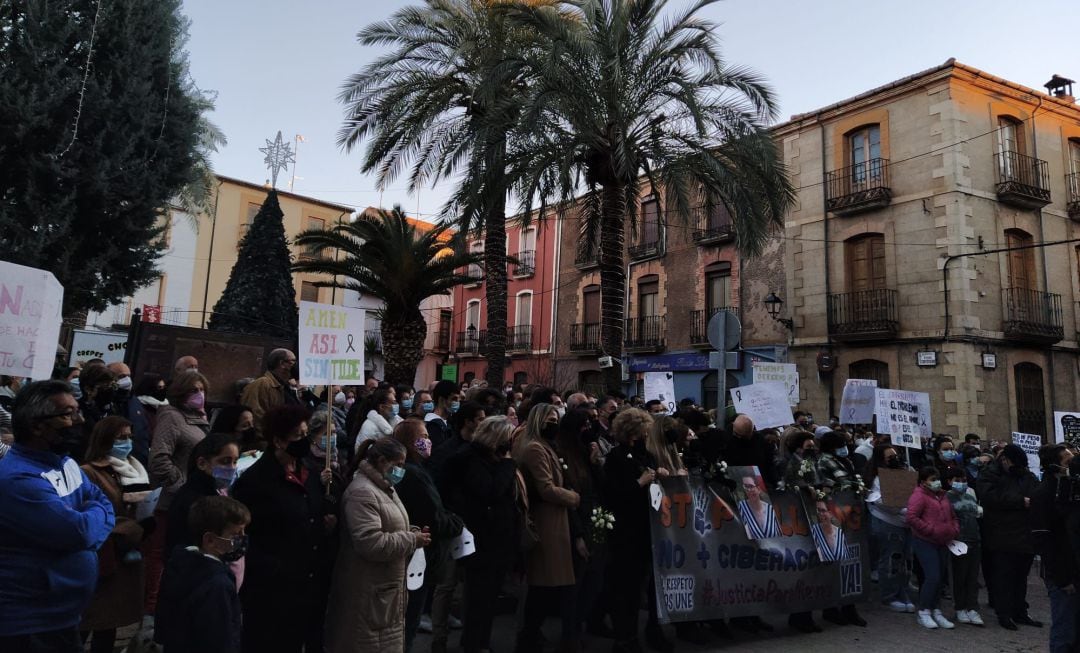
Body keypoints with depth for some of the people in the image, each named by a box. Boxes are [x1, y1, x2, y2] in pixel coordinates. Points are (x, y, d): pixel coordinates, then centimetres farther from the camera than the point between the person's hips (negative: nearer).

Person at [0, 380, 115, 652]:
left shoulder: (66, 462, 7)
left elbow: (105, 504, 8)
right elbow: (82, 532, -27)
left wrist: (87, 523, -13)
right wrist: (97, 514, -5)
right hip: (29, 625, -9)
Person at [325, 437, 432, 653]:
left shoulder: (384, 487, 12)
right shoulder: (362, 492, -20)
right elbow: (371, 543, -28)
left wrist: (412, 534, 4)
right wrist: (412, 540, -19)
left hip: (386, 588, 10)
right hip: (369, 592, -10)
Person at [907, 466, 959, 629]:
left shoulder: (942, 496, 16)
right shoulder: (919, 495, -10)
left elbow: (952, 516, 26)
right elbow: (912, 518, -19)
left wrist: (955, 530, 8)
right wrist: (931, 530, -19)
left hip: (943, 543, 8)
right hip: (925, 542, -8)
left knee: (940, 578, 10)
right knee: (932, 577, -13)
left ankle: (935, 611, 21)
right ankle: (923, 612, -1)